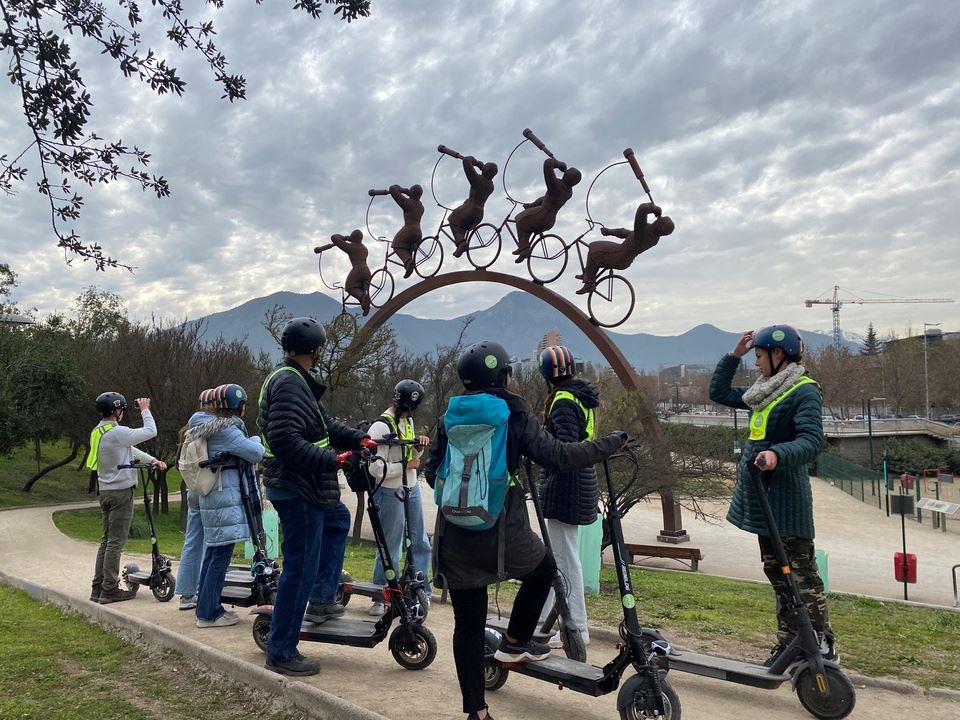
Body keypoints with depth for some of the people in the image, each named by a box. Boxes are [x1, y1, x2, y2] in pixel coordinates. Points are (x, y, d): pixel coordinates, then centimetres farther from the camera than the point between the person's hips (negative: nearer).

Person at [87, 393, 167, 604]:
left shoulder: (97, 433, 11)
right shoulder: (117, 433, -19)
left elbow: (130, 450, 13)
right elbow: (150, 432, -15)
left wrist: (151, 459, 7)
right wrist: (145, 410, -1)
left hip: (105, 491, 9)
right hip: (121, 492, -9)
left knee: (106, 540, 15)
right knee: (116, 542, -3)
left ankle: (98, 587, 18)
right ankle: (110, 590, 2)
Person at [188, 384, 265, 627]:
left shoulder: (204, 426, 13)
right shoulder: (226, 429, -17)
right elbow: (256, 454, -20)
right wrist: (256, 439, 2)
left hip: (210, 497, 10)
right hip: (225, 499, -10)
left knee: (213, 551, 16)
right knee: (221, 555, -4)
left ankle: (207, 607, 24)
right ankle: (208, 614, 1)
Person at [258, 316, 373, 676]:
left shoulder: (297, 381, 12)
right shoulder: (289, 383, -21)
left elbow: (325, 425, 15)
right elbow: (286, 441, -30)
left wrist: (359, 438, 4)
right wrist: (332, 460, -28)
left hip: (304, 488, 11)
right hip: (295, 489, -11)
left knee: (338, 519, 31)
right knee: (301, 568, -4)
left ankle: (321, 599, 32)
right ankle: (281, 653, 9)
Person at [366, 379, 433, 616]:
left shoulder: (408, 421, 8)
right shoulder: (381, 426, -19)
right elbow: (376, 468, -22)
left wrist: (419, 447, -2)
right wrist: (406, 466, -17)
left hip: (412, 489, 8)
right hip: (390, 492, -8)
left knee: (421, 543, 14)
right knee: (390, 548, 3)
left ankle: (421, 591, 28)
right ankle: (381, 598, 18)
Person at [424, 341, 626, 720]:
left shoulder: (450, 418, 6)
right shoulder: (515, 415, -5)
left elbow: (432, 473, 8)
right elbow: (555, 454, -10)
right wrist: (610, 443, 0)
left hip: (456, 536, 4)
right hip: (503, 532, -3)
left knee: (468, 625, 11)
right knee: (544, 570, 29)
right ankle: (515, 642, 33)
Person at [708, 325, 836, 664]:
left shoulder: (805, 392, -11)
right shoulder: (764, 390, 14)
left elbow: (812, 441, -21)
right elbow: (719, 393, 22)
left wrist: (778, 453, -38)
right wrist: (733, 355, 15)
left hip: (786, 499, -9)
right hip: (762, 496, 9)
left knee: (802, 575, -3)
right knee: (776, 572, 14)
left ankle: (824, 646, 7)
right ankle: (788, 644, 23)